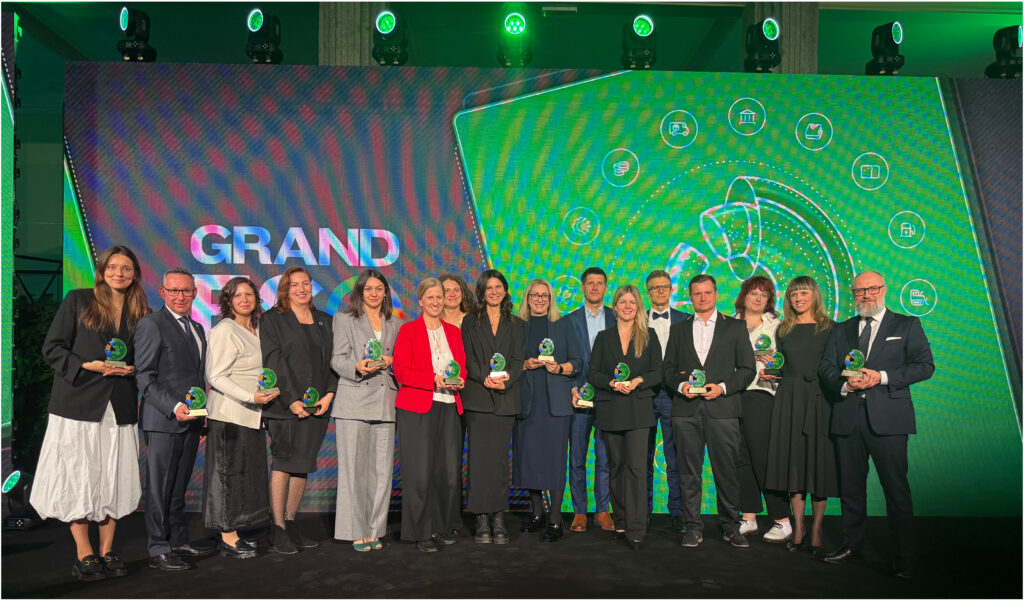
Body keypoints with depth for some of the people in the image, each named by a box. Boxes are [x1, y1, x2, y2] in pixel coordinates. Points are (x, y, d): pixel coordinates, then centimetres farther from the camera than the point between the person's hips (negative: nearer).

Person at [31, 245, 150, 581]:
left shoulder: (140, 313, 11)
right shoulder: (77, 300, 3)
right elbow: (52, 348, 0)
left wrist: (131, 369, -4)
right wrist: (87, 366, -13)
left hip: (120, 405, 3)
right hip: (79, 402, -2)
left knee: (114, 478, 4)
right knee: (78, 477, -2)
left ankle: (107, 552, 15)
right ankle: (84, 556, 9)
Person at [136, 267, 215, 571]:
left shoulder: (197, 328, 18)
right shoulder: (151, 324, -6)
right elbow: (145, 377, -13)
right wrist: (174, 407, -23)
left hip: (190, 420, 7)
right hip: (163, 421, -7)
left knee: (179, 486, 15)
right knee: (159, 487, 1)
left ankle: (178, 541, 25)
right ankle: (158, 550, 9)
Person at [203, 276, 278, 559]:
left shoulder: (257, 330, 14)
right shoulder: (224, 330, -10)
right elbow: (216, 376, -16)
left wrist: (265, 395, 11)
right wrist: (251, 397, -23)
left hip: (252, 414, 8)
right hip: (229, 414, -8)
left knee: (248, 473, 10)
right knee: (230, 473, -2)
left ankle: (236, 533, 20)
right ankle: (228, 538, 5)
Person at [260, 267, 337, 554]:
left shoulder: (324, 321, 15)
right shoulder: (273, 319, 1)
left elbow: (333, 359, 11)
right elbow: (273, 362, -8)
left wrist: (329, 394, -3)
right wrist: (292, 400, -15)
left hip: (317, 406, 5)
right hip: (285, 406, -4)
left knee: (303, 465, 8)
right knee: (283, 463, -2)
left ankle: (291, 522, 18)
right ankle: (278, 529, 5)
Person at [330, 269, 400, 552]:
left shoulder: (393, 324, 18)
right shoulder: (345, 319, 7)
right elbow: (337, 360, 1)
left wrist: (390, 362, -3)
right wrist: (357, 367, -18)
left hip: (384, 404, 4)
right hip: (354, 404, -3)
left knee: (382, 469, 3)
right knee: (353, 468, -3)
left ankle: (374, 530, 13)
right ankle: (356, 532, 6)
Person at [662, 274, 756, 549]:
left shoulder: (735, 327, 9)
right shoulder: (678, 330, 15)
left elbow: (747, 368, 5)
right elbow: (668, 367, 14)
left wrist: (723, 387, -9)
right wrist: (680, 385, -6)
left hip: (722, 409, -2)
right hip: (686, 410, 2)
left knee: (726, 470, 0)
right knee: (689, 472, 4)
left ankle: (731, 526, 14)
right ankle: (693, 527, 13)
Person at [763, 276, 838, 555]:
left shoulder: (829, 328, 3)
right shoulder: (784, 330, 12)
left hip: (820, 399, -3)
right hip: (789, 399, 3)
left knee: (818, 462, -1)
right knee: (794, 461, 4)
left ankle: (816, 532, 8)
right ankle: (798, 529, 12)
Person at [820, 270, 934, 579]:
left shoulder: (907, 326, 8)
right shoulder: (840, 331, 17)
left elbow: (925, 365, -2)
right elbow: (825, 369, 11)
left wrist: (882, 377, -13)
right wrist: (844, 384, -10)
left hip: (887, 418, -3)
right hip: (848, 418, 3)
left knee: (896, 489, -3)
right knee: (851, 486, 11)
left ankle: (902, 557, 6)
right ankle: (851, 544, 24)